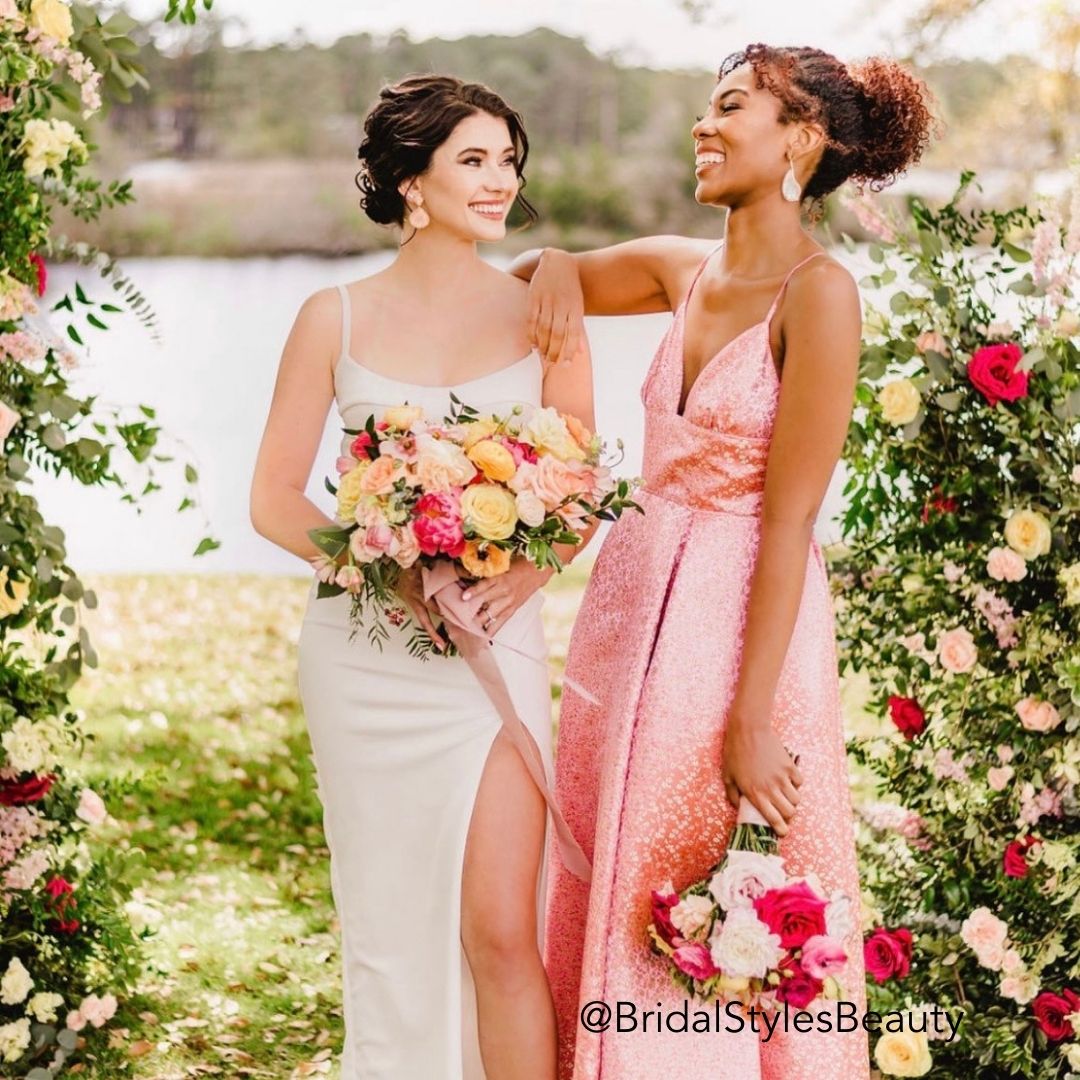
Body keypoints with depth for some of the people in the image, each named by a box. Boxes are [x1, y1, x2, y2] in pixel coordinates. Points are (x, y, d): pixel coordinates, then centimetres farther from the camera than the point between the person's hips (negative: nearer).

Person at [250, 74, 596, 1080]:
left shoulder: (538, 310, 4)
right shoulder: (335, 318, 2)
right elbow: (274, 500, 2)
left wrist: (524, 574, -14)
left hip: (493, 644, 0)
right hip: (362, 649, 1)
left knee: (500, 928, -9)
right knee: (389, 919, 9)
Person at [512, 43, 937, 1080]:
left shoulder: (818, 294, -14)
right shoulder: (683, 269, 6)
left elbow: (788, 520, -18)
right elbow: (545, 274, 25)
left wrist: (754, 720, -19)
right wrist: (554, 266, 0)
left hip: (742, 622, -7)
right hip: (633, 600, 7)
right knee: (613, 901, 14)